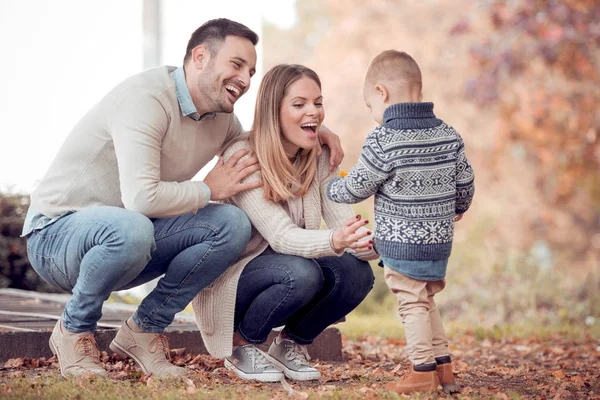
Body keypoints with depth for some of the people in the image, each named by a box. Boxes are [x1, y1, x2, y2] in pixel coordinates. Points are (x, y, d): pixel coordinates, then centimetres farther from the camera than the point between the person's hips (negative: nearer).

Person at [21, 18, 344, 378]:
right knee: (131, 229, -41)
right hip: (57, 233, -8)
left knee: (233, 225, -13)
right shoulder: (146, 99, -24)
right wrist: (210, 190, -18)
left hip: (126, 230, 8)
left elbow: (255, 155, 28)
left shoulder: (220, 116, 5)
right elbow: (141, 197, -35)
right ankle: (74, 331, -11)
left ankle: (144, 331, -1)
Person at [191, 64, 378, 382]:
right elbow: (280, 236, -31)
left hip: (286, 277, 6)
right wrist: (334, 241, -50)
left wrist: (370, 244, -36)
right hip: (229, 279, -6)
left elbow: (343, 221, -12)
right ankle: (241, 345, -6)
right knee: (301, 272, -34)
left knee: (357, 272, -21)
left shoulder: (319, 159, -2)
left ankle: (290, 344, 4)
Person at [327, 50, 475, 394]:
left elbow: (357, 188, -9)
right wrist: (457, 208, 31)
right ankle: (444, 366, 23)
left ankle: (423, 371, 6)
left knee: (413, 304, 3)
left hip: (402, 244, -6)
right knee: (427, 301, 20)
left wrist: (332, 188, 13)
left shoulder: (383, 141, -16)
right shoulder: (449, 135, 2)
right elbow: (465, 182, 10)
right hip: (440, 241, 7)